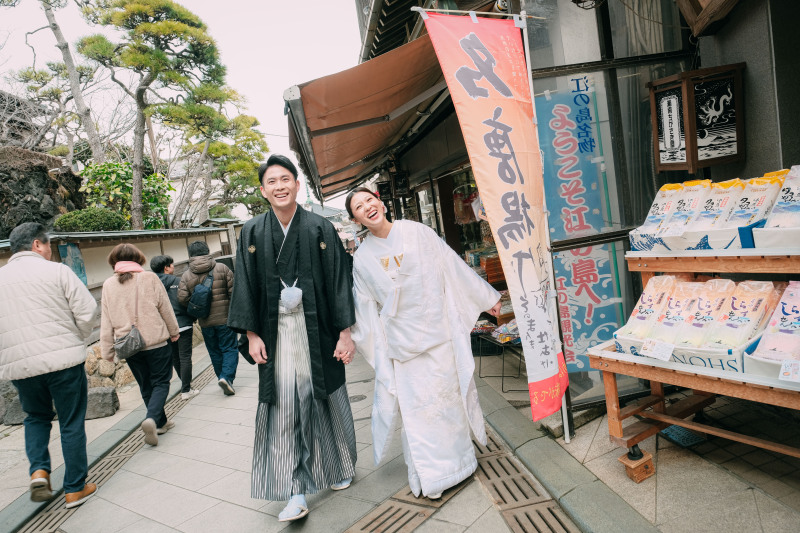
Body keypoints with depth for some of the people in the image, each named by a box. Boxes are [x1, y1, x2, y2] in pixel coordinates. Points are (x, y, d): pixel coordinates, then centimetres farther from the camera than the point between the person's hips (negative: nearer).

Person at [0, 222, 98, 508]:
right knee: (72, 423, 8)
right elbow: (87, 312, -10)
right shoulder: (57, 271, -6)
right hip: (63, 360, -4)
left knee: (35, 417, 27)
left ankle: (38, 470, 9)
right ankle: (75, 489, 16)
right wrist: (77, 340, 8)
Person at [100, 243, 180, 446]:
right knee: (160, 382, 6)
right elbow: (165, 308, -2)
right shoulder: (149, 278, -8)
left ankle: (161, 423, 25)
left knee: (145, 386, 16)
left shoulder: (109, 285, 1)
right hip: (156, 342, -3)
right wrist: (174, 331, 13)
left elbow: (106, 321, 3)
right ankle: (152, 418, -17)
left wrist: (107, 350, 9)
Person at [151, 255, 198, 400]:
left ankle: (185, 385, 28)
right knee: (185, 357, 0)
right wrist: (192, 321, 6)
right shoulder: (177, 282, -7)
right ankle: (186, 390, 2)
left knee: (175, 358, 16)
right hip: (182, 325, -5)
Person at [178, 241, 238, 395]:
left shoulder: (186, 276, -2)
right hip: (225, 318, -2)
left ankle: (222, 378, 22)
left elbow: (182, 299, -10)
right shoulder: (221, 268, -6)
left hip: (205, 322, 2)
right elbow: (234, 290, -8)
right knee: (230, 349, 5)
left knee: (215, 352, 16)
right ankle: (226, 377, -11)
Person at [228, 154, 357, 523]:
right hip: (276, 332, 1)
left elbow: (339, 280, -2)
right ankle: (295, 492, 8)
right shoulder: (252, 233, 4)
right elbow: (245, 285, 5)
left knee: (325, 399, 10)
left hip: (317, 328, -1)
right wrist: (251, 334, -1)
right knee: (284, 407, -1)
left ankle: (338, 467, 32)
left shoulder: (321, 228, -1)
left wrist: (345, 332, -6)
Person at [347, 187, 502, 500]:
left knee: (449, 393, 9)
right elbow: (365, 309, 8)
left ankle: (458, 456, 31)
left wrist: (487, 298, 8)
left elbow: (454, 267, 3)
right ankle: (431, 474, 23)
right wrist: (369, 347, 8)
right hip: (402, 341, 1)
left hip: (438, 330, 0)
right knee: (415, 405, 5)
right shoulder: (362, 258, 1)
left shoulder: (417, 232, -2)